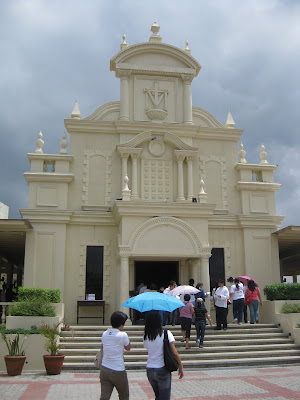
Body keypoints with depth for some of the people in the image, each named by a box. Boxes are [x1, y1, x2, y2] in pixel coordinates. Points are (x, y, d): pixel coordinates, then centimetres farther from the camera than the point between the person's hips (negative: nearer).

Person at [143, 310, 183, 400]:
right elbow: (175, 353, -14)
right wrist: (181, 367, -4)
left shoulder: (145, 336, -2)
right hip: (162, 370, -4)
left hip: (149, 370, 4)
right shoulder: (166, 333, -13)